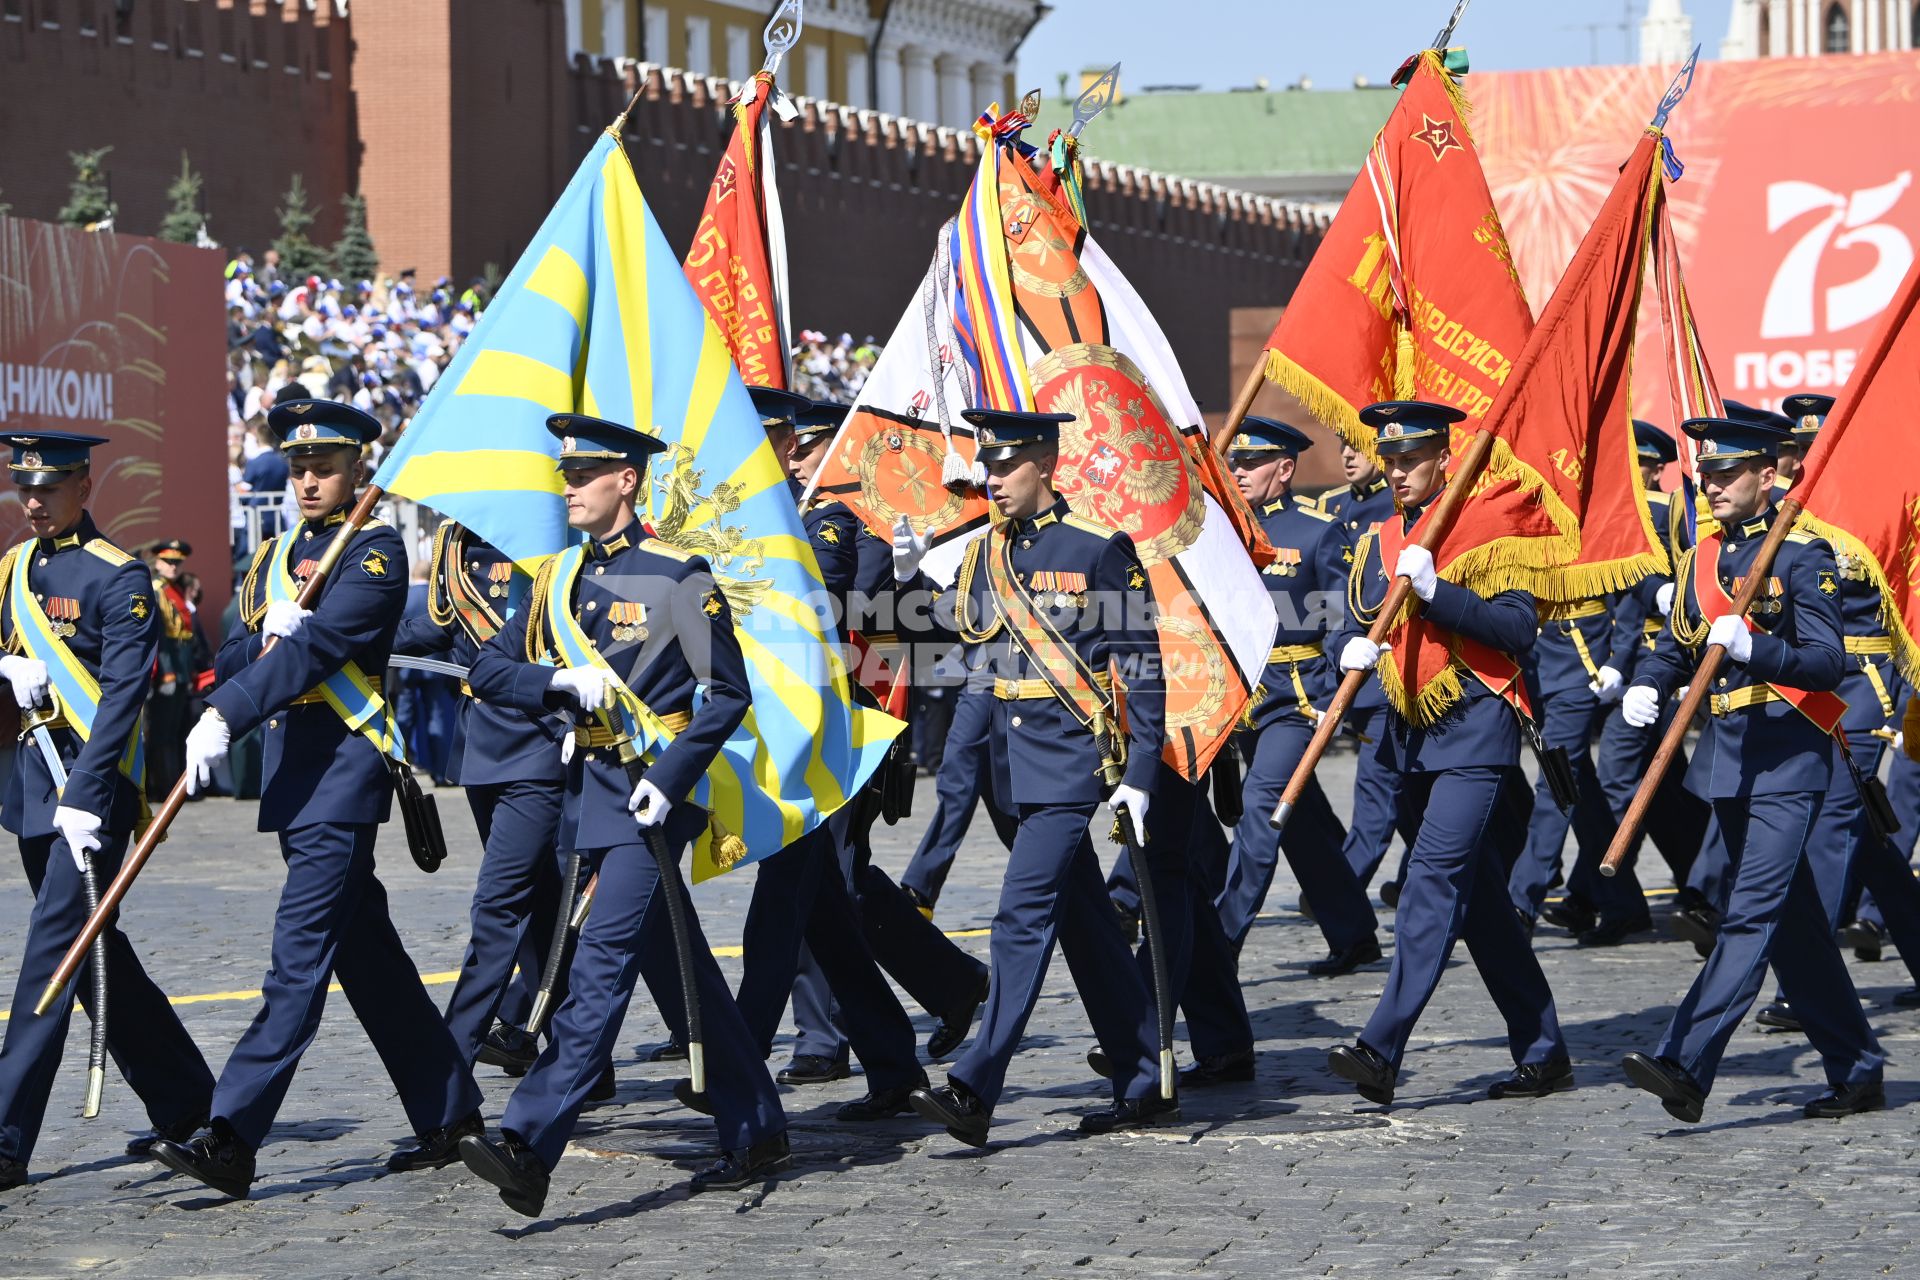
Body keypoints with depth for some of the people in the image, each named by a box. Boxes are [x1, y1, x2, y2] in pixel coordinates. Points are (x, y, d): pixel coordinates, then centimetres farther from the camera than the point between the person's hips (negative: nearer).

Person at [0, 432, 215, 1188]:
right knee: (95, 952, 13)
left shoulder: (118, 579, -10)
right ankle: (186, 1105, 26)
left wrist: (84, 799, -24)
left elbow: (122, 694, -17)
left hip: (93, 782, -8)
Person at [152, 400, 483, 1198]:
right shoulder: (273, 560, 18)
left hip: (345, 765, -9)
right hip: (290, 766, 9)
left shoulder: (375, 552, -7)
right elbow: (234, 661, 12)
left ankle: (233, 1139, -20)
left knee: (301, 953, -13)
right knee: (366, 953, 13)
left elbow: (319, 647, -20)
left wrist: (225, 719, -29)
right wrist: (266, 633, -11)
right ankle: (449, 1116, 23)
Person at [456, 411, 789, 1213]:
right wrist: (562, 683, -11)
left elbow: (728, 694, -7)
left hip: (650, 794, -7)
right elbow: (489, 670, 8)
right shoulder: (558, 578, 11)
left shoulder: (677, 577, -7)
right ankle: (758, 1135, 23)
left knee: (602, 964, -16)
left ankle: (530, 1149, -24)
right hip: (588, 790, 7)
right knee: (681, 974, 13)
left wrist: (669, 777, -17)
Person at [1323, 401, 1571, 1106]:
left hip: (1474, 734, -7)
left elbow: (1519, 628, -15)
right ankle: (1543, 1051, 19)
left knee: (1436, 875, -18)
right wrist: (1355, 649, -6)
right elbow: (1359, 622, 17)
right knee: (1479, 898, 11)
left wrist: (1436, 589, -24)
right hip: (1412, 737, 8)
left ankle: (1382, 1048, -25)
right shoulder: (1377, 544, 13)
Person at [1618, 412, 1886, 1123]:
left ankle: (1685, 1068, -25)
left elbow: (1828, 663, -15)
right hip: (1727, 754, 8)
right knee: (1791, 918, 12)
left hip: (1787, 755, -8)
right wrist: (1646, 687, -3)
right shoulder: (1702, 557, 12)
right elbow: (1676, 644, 19)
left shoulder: (1802, 555, -8)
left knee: (1753, 910, -15)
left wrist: (1751, 647, -30)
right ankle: (1856, 1072, 22)